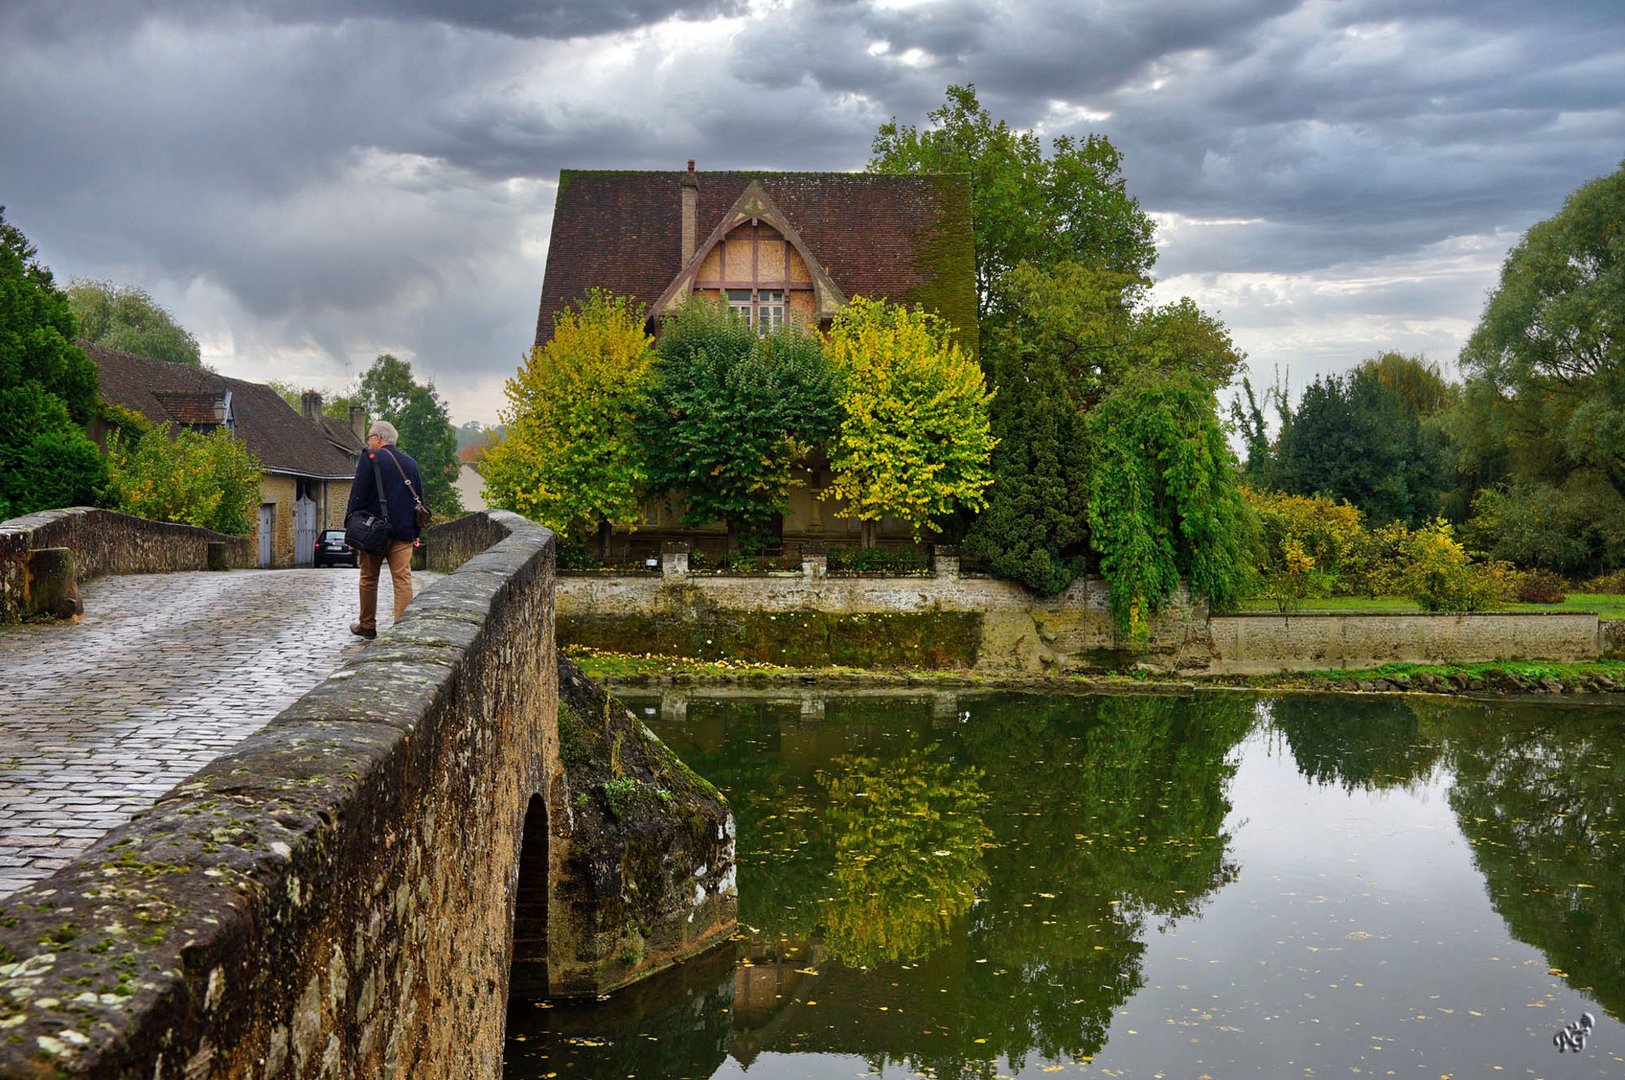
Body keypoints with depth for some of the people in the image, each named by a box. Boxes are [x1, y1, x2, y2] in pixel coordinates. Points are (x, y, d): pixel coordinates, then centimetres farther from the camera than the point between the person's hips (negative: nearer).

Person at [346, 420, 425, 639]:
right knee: (403, 579, -2)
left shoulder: (370, 458, -5)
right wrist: (415, 533, 18)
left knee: (369, 580, 11)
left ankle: (367, 626, 21)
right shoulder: (410, 463, 11)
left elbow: (358, 495, -8)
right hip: (403, 531, 3)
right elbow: (419, 499, 14)